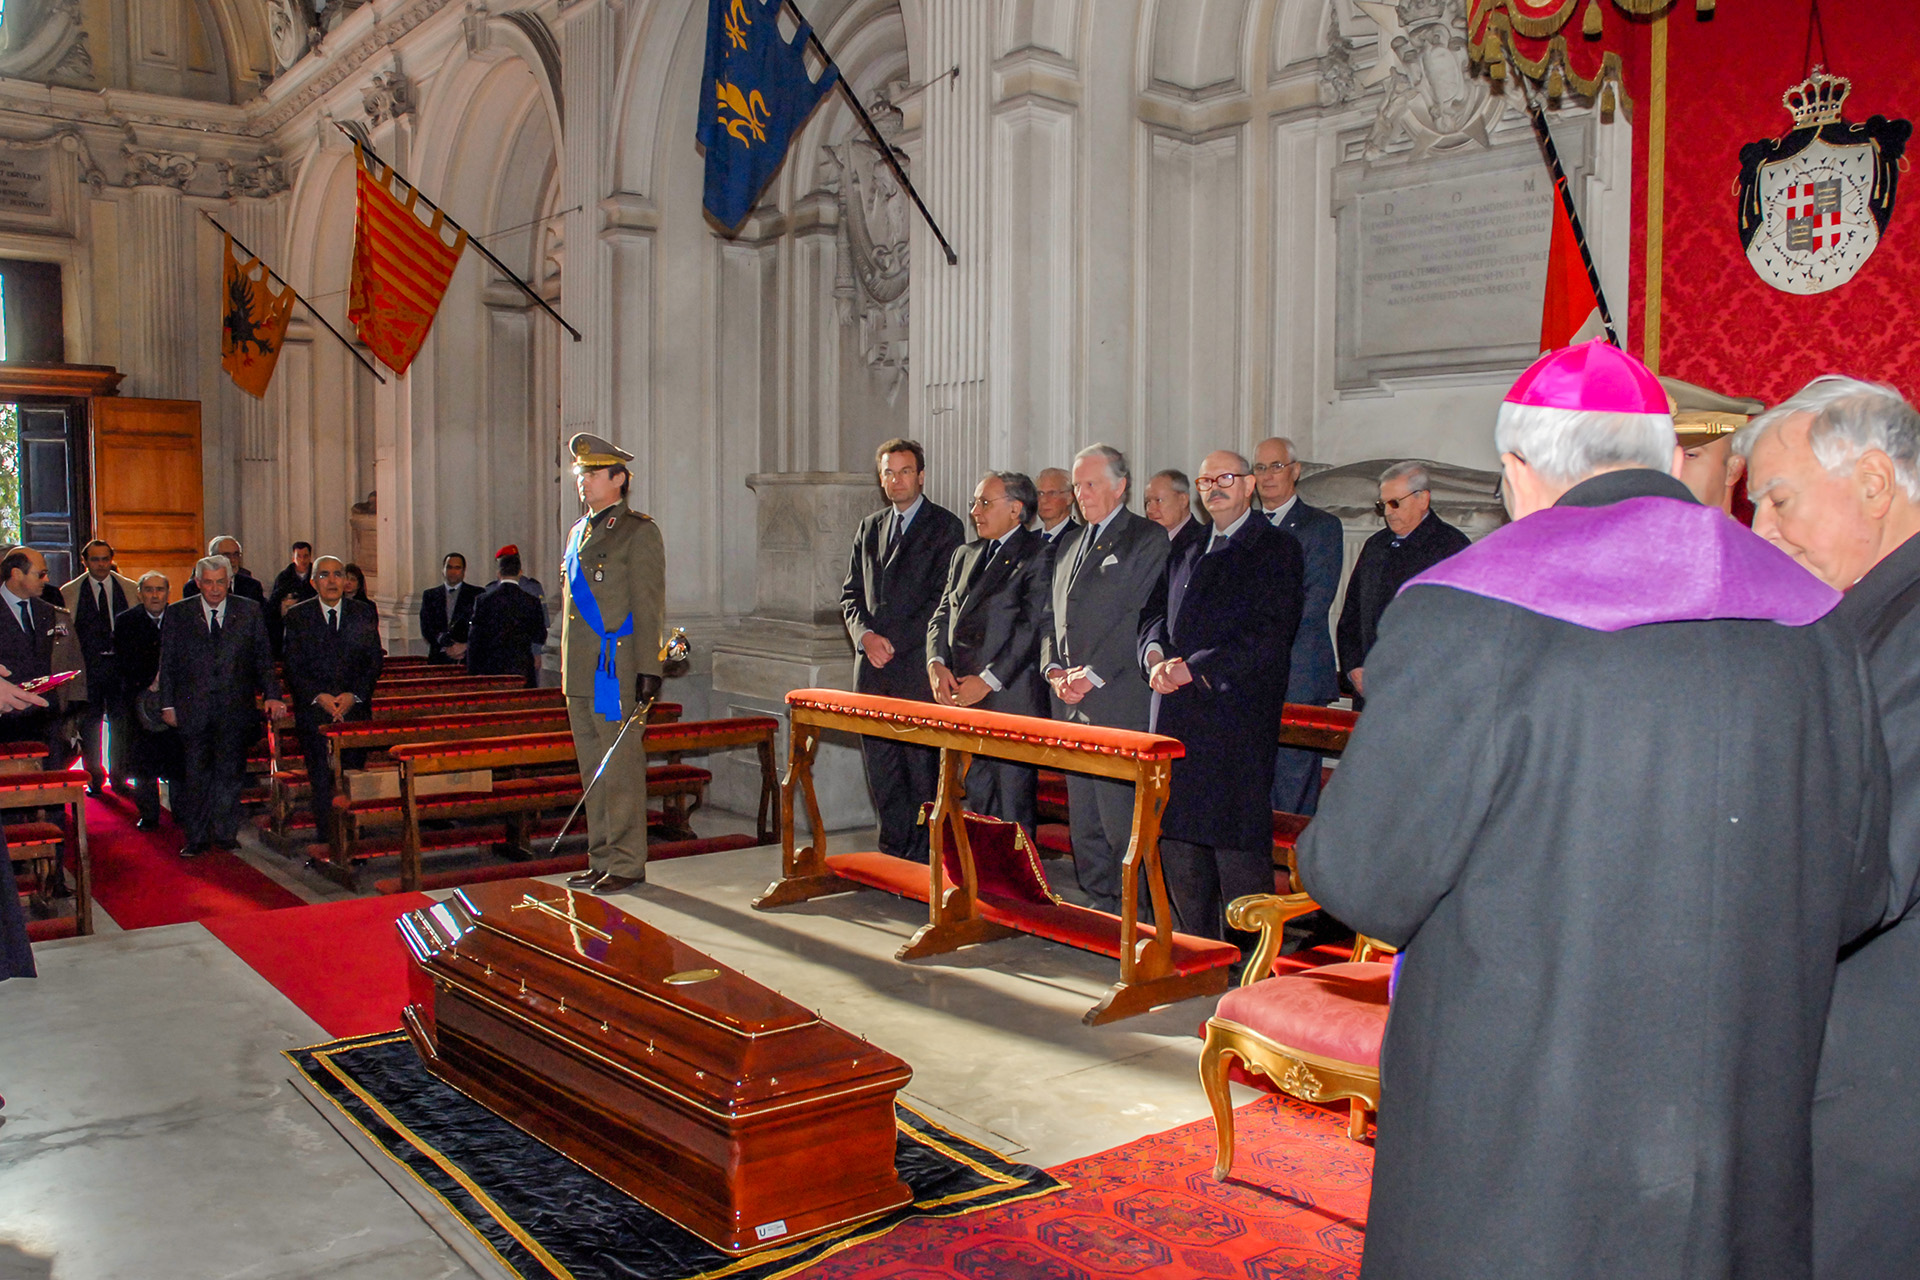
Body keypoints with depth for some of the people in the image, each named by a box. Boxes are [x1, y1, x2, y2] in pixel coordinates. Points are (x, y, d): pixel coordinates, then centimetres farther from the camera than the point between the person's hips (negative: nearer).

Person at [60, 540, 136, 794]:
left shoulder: (131, 589, 6)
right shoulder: (69, 592, 4)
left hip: (121, 665, 1)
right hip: (87, 666, 0)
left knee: (122, 723, 6)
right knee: (89, 725, 6)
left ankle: (119, 777, 19)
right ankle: (94, 779, 18)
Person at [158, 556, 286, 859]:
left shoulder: (250, 611, 4)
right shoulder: (177, 613, 4)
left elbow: (264, 657, 5)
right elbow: (167, 663, 6)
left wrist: (271, 694, -7)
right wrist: (167, 704, 2)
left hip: (235, 708, 0)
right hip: (193, 707, 0)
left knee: (230, 772, 5)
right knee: (195, 775, 3)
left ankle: (226, 834, 15)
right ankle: (196, 838, 12)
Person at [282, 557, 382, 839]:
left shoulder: (364, 613, 8)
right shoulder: (297, 616, 5)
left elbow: (374, 662, 5)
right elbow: (293, 668, 2)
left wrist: (354, 695, -9)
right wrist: (319, 697, -12)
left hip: (355, 709, 1)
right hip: (314, 711, -1)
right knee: (322, 783, -3)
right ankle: (328, 844, 3)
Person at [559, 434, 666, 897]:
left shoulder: (638, 532, -5)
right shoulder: (578, 531, 18)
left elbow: (649, 607, -11)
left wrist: (649, 668, -17)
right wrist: (567, 666, 19)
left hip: (618, 671, -8)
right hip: (581, 674, 8)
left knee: (621, 769, -3)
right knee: (593, 771, 12)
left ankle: (627, 864, 4)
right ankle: (602, 859, 20)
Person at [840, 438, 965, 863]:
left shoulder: (944, 526, 0)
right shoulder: (869, 528, 18)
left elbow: (945, 599, -7)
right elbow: (851, 593, 18)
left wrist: (895, 641, -12)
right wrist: (865, 634, -2)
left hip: (918, 666, -5)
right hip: (873, 667, 6)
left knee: (922, 765, -4)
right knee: (879, 764, 7)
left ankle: (922, 858, 4)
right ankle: (893, 855, 17)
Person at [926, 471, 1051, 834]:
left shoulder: (1038, 555, -3)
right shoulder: (964, 555, 20)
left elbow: (1031, 626, -11)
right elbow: (942, 615, 17)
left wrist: (987, 680, -15)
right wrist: (936, 663, -2)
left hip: (1010, 699, -6)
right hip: (959, 700, 7)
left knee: (1011, 807, -4)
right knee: (972, 801, 9)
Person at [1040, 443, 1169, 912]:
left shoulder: (1148, 538, -2)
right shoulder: (1069, 543, 21)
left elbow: (1140, 618, -11)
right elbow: (1051, 615, 20)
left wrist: (1092, 676, -14)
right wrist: (1054, 669, 3)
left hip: (1119, 701, -7)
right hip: (1070, 700, 7)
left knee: (1121, 814, -8)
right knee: (1082, 814, 10)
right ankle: (1096, 903, 20)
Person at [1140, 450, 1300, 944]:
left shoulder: (1277, 550, -1)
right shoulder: (1186, 554, 22)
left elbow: (1271, 634, -11)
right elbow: (1154, 615, 18)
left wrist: (1195, 668, -16)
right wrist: (1156, 658, -5)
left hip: (1237, 714, -6)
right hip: (1177, 715, 7)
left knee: (1239, 846, -6)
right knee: (1177, 841, 10)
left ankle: (1250, 961, 4)